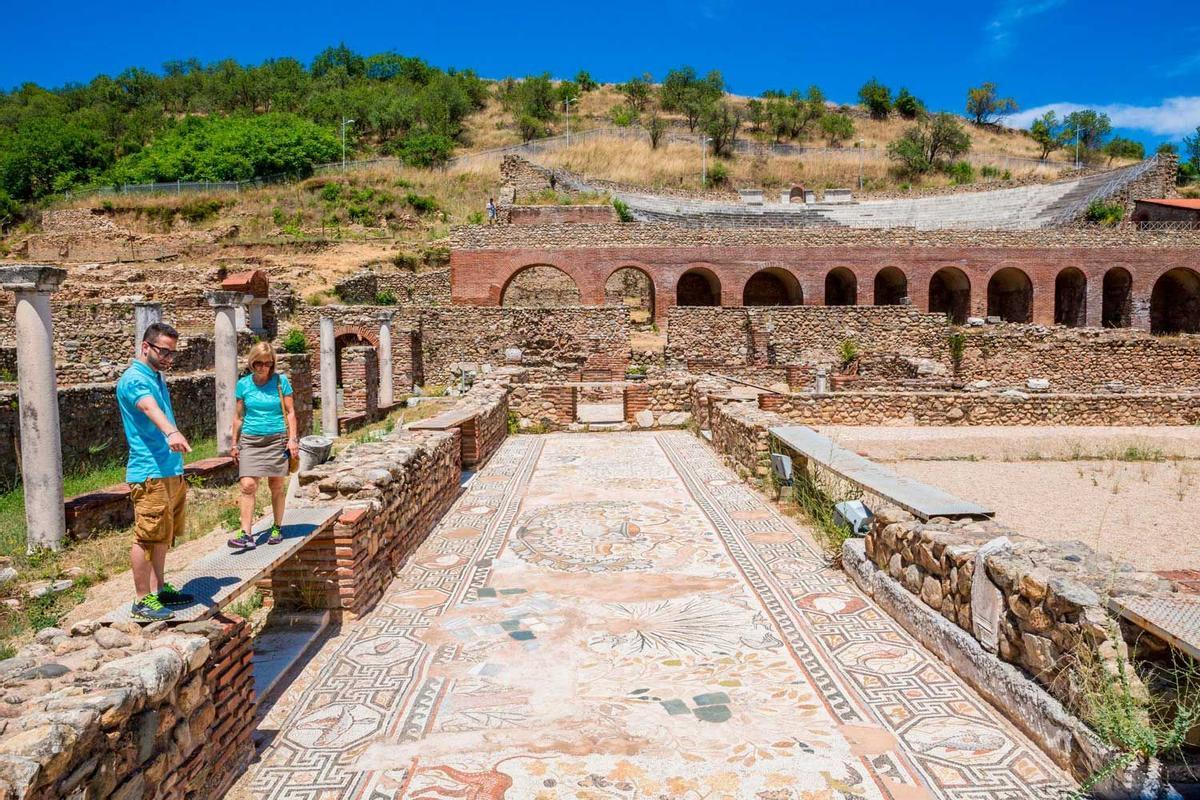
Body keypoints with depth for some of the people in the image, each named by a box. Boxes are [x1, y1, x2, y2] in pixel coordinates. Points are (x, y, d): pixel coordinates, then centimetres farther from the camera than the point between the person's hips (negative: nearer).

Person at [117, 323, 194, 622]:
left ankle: (159, 589, 27)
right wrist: (171, 433, -55)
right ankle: (142, 601, 3)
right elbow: (150, 408, -35)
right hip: (149, 474, -10)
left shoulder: (157, 378, 17)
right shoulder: (134, 379, -13)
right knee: (148, 537, -4)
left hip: (171, 471, 10)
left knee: (163, 535, 16)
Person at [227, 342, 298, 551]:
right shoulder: (244, 384, 4)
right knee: (248, 485, -11)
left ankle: (277, 528, 22)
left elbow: (290, 412, 2)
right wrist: (234, 444, 11)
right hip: (250, 440, 1)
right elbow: (238, 416, 11)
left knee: (276, 485, 7)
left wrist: (292, 439, -5)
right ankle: (247, 535, -10)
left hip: (276, 439, -1)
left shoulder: (281, 381, -1)